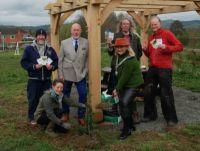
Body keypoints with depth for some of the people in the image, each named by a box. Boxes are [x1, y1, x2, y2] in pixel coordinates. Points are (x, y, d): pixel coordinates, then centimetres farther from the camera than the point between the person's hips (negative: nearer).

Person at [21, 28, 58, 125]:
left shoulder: (50, 49, 8)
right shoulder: (29, 49, -1)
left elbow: (56, 62, 10)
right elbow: (23, 62, -3)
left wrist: (52, 66, -10)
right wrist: (34, 66, -16)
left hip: (46, 80, 3)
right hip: (33, 80, -2)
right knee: (33, 99, 3)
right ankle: (31, 117, 18)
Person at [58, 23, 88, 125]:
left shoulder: (85, 42, 2)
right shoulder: (64, 43, 1)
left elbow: (87, 58, 3)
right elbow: (60, 59, 2)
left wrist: (85, 71, -4)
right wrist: (60, 74, -3)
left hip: (80, 74, 0)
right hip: (67, 74, 0)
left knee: (83, 95, -4)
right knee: (65, 95, 12)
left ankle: (81, 116, 12)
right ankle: (66, 114, 31)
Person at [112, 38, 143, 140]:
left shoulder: (130, 60, -24)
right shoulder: (119, 57, 5)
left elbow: (125, 77, -24)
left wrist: (117, 89, -18)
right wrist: (117, 88, 4)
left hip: (134, 85, -9)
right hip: (124, 85, 9)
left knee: (125, 103, -19)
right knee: (122, 103, 12)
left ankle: (127, 129, -5)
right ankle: (130, 125, 32)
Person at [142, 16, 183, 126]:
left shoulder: (167, 34, -3)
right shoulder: (151, 38, 16)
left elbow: (180, 46, -9)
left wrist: (166, 47, -22)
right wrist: (145, 50, 1)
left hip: (164, 69, -6)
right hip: (152, 68, 7)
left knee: (166, 94, -2)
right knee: (148, 92, 9)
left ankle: (171, 118, 11)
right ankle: (150, 115, 23)